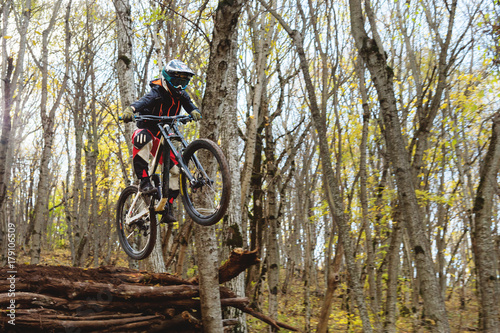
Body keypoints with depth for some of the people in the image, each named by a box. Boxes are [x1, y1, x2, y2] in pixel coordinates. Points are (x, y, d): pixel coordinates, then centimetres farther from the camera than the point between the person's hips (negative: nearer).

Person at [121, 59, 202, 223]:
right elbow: (144, 101, -38)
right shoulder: (157, 92, -18)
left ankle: (167, 209, 2)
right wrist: (130, 109, -60)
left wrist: (194, 112, -40)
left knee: (176, 169, -6)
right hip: (147, 130, -6)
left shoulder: (181, 95, 2)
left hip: (163, 137, 6)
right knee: (143, 139, -42)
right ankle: (144, 181, -39)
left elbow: (189, 105, -14)